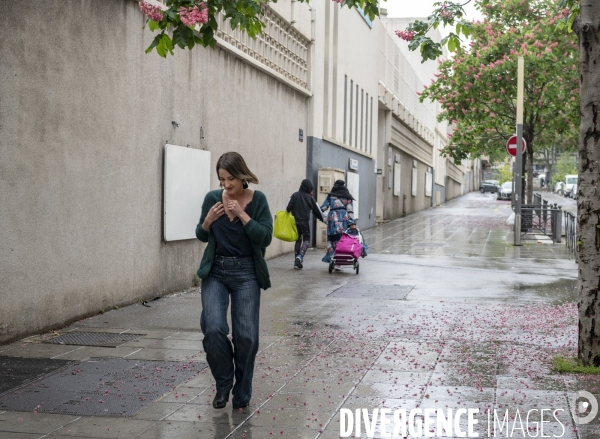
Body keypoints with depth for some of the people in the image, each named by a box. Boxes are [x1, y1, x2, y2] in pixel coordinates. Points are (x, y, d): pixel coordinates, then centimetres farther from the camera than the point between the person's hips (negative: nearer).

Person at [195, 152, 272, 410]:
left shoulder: (257, 199, -6)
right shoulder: (212, 198, 0)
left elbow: (265, 237, -13)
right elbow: (202, 236, 10)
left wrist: (242, 214, -20)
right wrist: (208, 221, -11)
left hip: (246, 273, -1)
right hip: (215, 272, 1)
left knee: (246, 335, -5)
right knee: (213, 328, -16)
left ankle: (242, 393, 17)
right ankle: (223, 383, 9)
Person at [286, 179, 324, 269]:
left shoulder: (294, 195, 4)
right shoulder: (310, 198, -1)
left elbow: (288, 207, -6)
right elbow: (317, 210, 7)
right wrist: (322, 219, 21)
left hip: (295, 221, 3)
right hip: (304, 222, -3)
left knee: (298, 240, 14)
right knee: (306, 240, 6)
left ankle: (296, 262, 11)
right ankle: (300, 256, -20)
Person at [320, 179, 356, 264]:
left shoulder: (330, 196, 9)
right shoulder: (347, 197, 10)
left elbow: (323, 208, 8)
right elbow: (350, 210, 3)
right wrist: (352, 223, -1)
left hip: (333, 218, 0)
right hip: (344, 218, 0)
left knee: (331, 239, 4)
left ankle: (330, 258, 0)